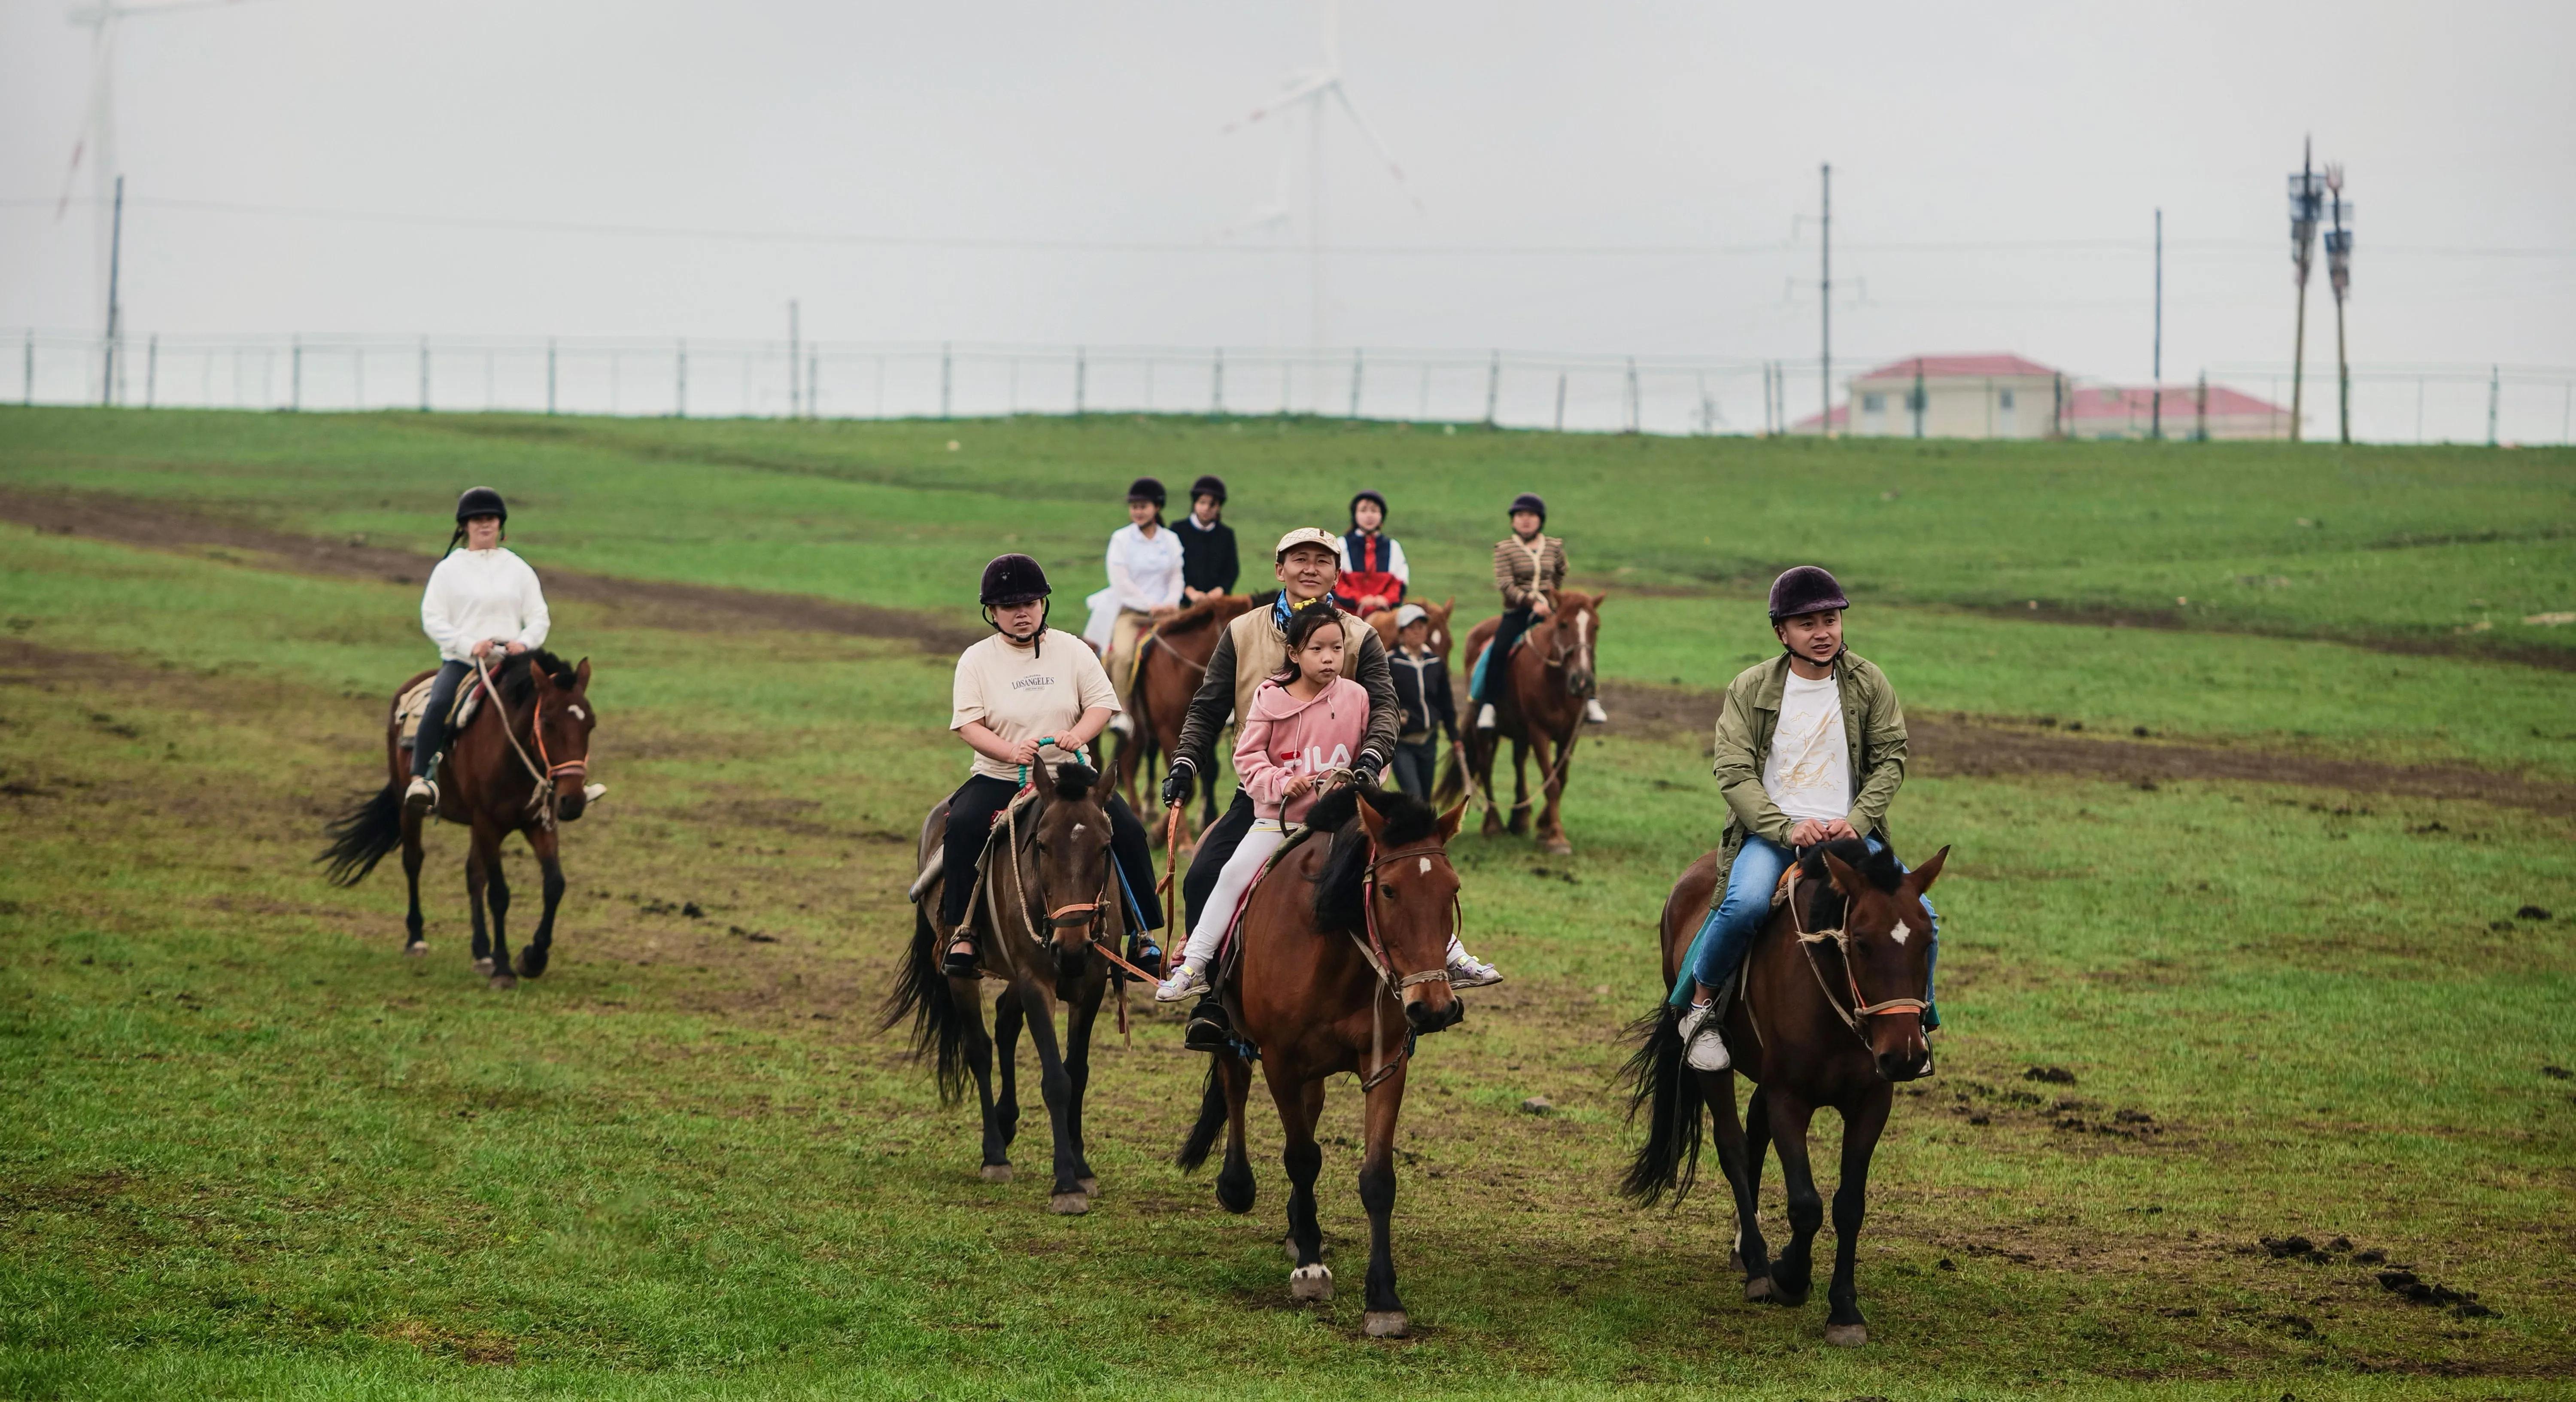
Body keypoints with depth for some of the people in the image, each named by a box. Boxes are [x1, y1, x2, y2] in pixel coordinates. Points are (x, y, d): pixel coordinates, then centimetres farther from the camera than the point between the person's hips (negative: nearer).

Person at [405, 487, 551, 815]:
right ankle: (421, 778, -32)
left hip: (510, 661, 2)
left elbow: (539, 617, 11)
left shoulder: (518, 569, 14)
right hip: (460, 661, -2)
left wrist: (525, 642, -12)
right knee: (439, 704, -32)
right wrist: (469, 645, -16)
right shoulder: (449, 569, 7)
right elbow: (432, 618, -1)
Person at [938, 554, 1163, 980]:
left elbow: (1103, 704, 2)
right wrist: (1011, 751, -24)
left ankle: (1143, 932, -6)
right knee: (963, 826, -30)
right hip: (1000, 779, -1)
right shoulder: (977, 660, 2)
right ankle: (962, 933, -25)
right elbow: (968, 724, -6)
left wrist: (1077, 736, -20)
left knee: (1127, 830, -19)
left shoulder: (1071, 650, 7)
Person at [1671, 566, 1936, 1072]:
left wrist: (1856, 822, -13)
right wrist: (1787, 828, -19)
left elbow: (1891, 759, 4)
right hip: (1770, 832, -2)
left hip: (1851, 834, 2)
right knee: (1745, 904, -34)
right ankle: (1700, 1003, -11)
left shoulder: (1869, 685, 6)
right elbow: (1734, 773, -5)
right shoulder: (1750, 689, 1)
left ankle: (1914, 1017, 8)